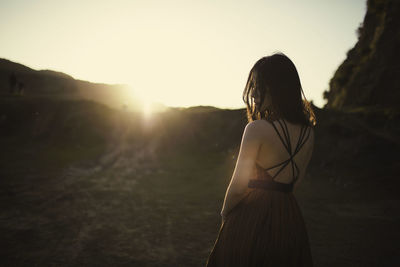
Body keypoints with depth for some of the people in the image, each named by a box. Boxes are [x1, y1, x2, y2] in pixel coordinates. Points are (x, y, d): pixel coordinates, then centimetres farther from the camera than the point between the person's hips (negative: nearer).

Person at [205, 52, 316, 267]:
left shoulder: (257, 129, -19)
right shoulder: (308, 131, 1)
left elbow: (238, 183, -14)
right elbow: (297, 178, 11)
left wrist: (225, 212, 3)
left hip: (252, 217, -6)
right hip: (290, 217, 6)